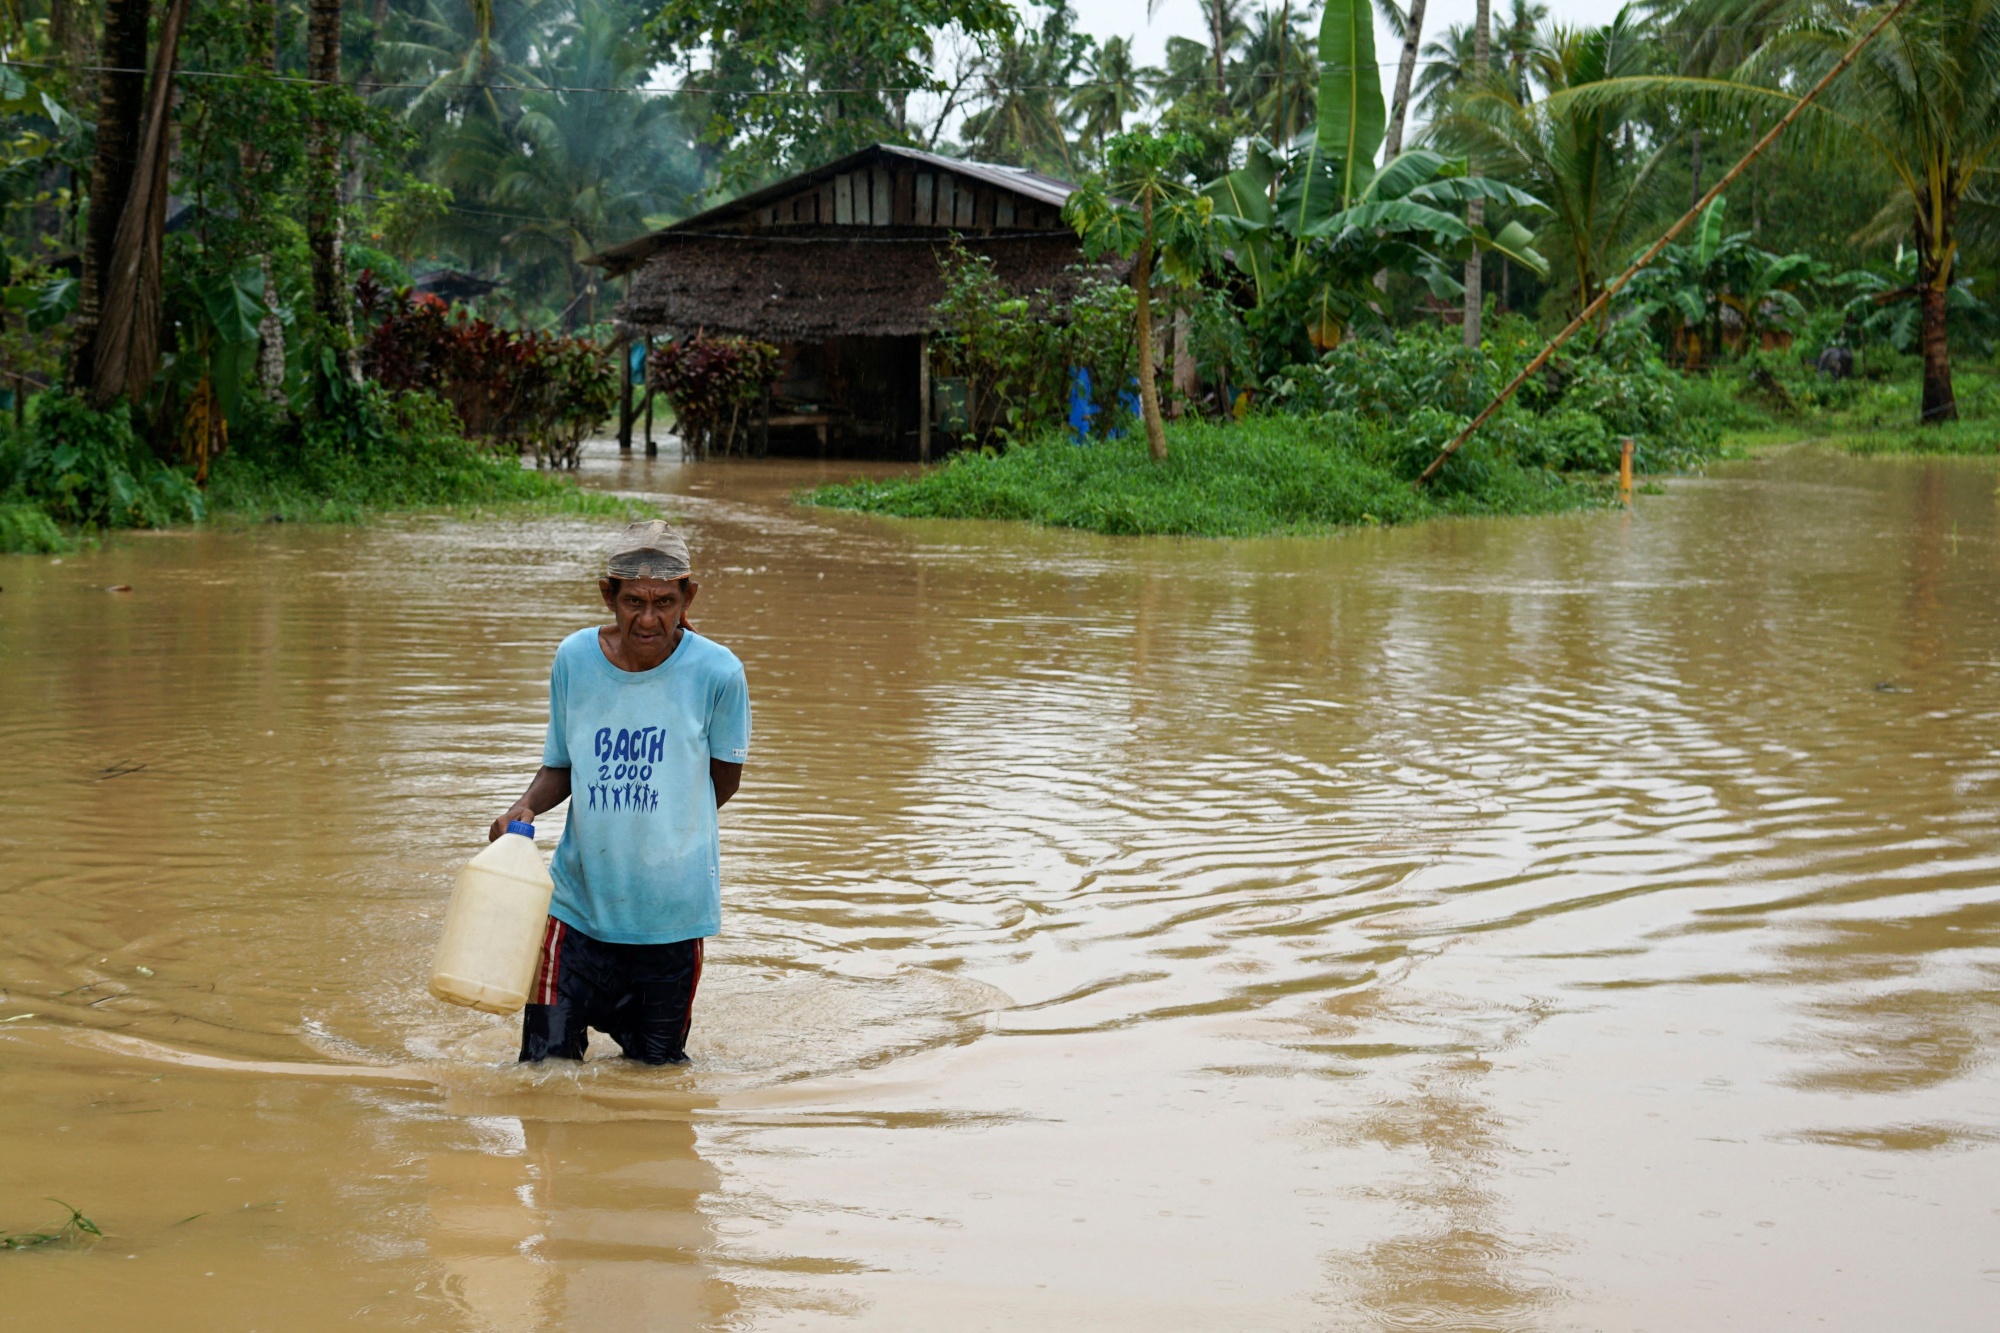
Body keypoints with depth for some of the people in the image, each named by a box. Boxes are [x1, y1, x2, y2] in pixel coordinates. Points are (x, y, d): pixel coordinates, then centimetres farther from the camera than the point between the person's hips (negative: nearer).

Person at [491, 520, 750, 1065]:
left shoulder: (716, 672, -11)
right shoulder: (575, 659, -5)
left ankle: (616, 1016, 44)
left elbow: (724, 779, 3)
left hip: (672, 909, -1)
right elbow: (559, 766, 7)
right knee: (546, 1060, 1)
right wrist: (525, 809, -12)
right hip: (580, 899, 1)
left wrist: (663, 834, 0)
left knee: (657, 1065, 11)